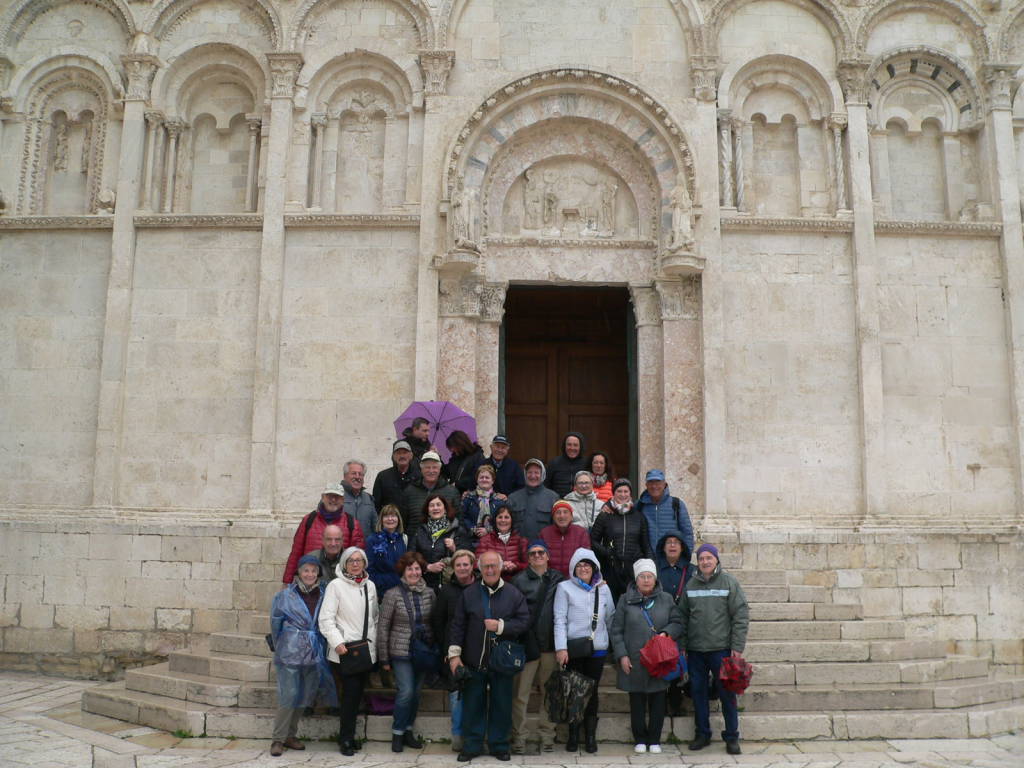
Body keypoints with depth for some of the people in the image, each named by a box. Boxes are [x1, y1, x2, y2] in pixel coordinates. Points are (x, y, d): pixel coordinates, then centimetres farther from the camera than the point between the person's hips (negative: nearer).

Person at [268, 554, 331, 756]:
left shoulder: (323, 596, 3)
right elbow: (275, 625, 4)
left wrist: (319, 650, 11)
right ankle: (278, 739, 6)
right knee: (288, 696, -6)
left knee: (304, 697, 11)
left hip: (313, 655, 4)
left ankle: (290, 735, 26)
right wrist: (281, 649, 10)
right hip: (290, 654, -4)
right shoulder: (285, 596, -4)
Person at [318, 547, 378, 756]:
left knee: (357, 694, 9)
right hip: (343, 652, -5)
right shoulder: (336, 585, -6)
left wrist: (373, 642, 12)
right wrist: (337, 642, -20)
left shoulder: (370, 585, 10)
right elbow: (326, 619, -10)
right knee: (350, 693, -8)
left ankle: (347, 736, 23)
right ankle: (346, 739, 6)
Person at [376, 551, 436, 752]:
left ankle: (408, 731, 25)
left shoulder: (429, 593, 1)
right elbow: (383, 627, -5)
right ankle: (397, 733, 9)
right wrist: (383, 658, -4)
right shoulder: (393, 594, -9)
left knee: (415, 692, 10)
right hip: (401, 652, -4)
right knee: (406, 691, -9)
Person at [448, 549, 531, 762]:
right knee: (472, 705, 8)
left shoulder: (514, 594, -1)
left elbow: (524, 622, -5)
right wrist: (454, 654, -3)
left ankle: (499, 745, 24)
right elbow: (458, 625, 2)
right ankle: (472, 745, 21)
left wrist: (500, 626, -17)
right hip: (474, 662, 1)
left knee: (501, 706, 9)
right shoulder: (468, 594, 2)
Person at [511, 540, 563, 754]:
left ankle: (547, 735, 19)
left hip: (550, 644, 2)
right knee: (521, 694, 0)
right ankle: (519, 736, 9)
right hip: (527, 643, -2)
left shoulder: (558, 580, 8)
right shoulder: (520, 581, 1)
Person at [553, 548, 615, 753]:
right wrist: (561, 648, -13)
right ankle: (573, 735, 15)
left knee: (592, 692, 6)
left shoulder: (603, 588, 11)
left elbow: (611, 617, 16)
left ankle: (591, 736, 16)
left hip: (598, 649, 2)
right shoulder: (565, 588, 0)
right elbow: (560, 619, -5)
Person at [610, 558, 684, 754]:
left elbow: (678, 623, 9)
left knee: (658, 702, 7)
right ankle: (640, 740, 20)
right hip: (634, 662, -1)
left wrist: (667, 633, -11)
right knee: (637, 703, 7)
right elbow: (616, 631, 3)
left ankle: (655, 740, 20)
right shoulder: (626, 600, 2)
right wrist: (622, 655, -5)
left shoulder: (666, 599, 6)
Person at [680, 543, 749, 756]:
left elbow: (741, 616, -6)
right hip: (695, 650, 3)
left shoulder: (729, 582, -3)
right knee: (698, 692, 10)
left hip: (721, 650, -3)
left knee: (727, 694, 3)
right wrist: (681, 645, 6)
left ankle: (732, 736, 15)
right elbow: (683, 617, 11)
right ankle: (702, 734, 23)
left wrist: (737, 647, -10)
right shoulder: (691, 585, 7)